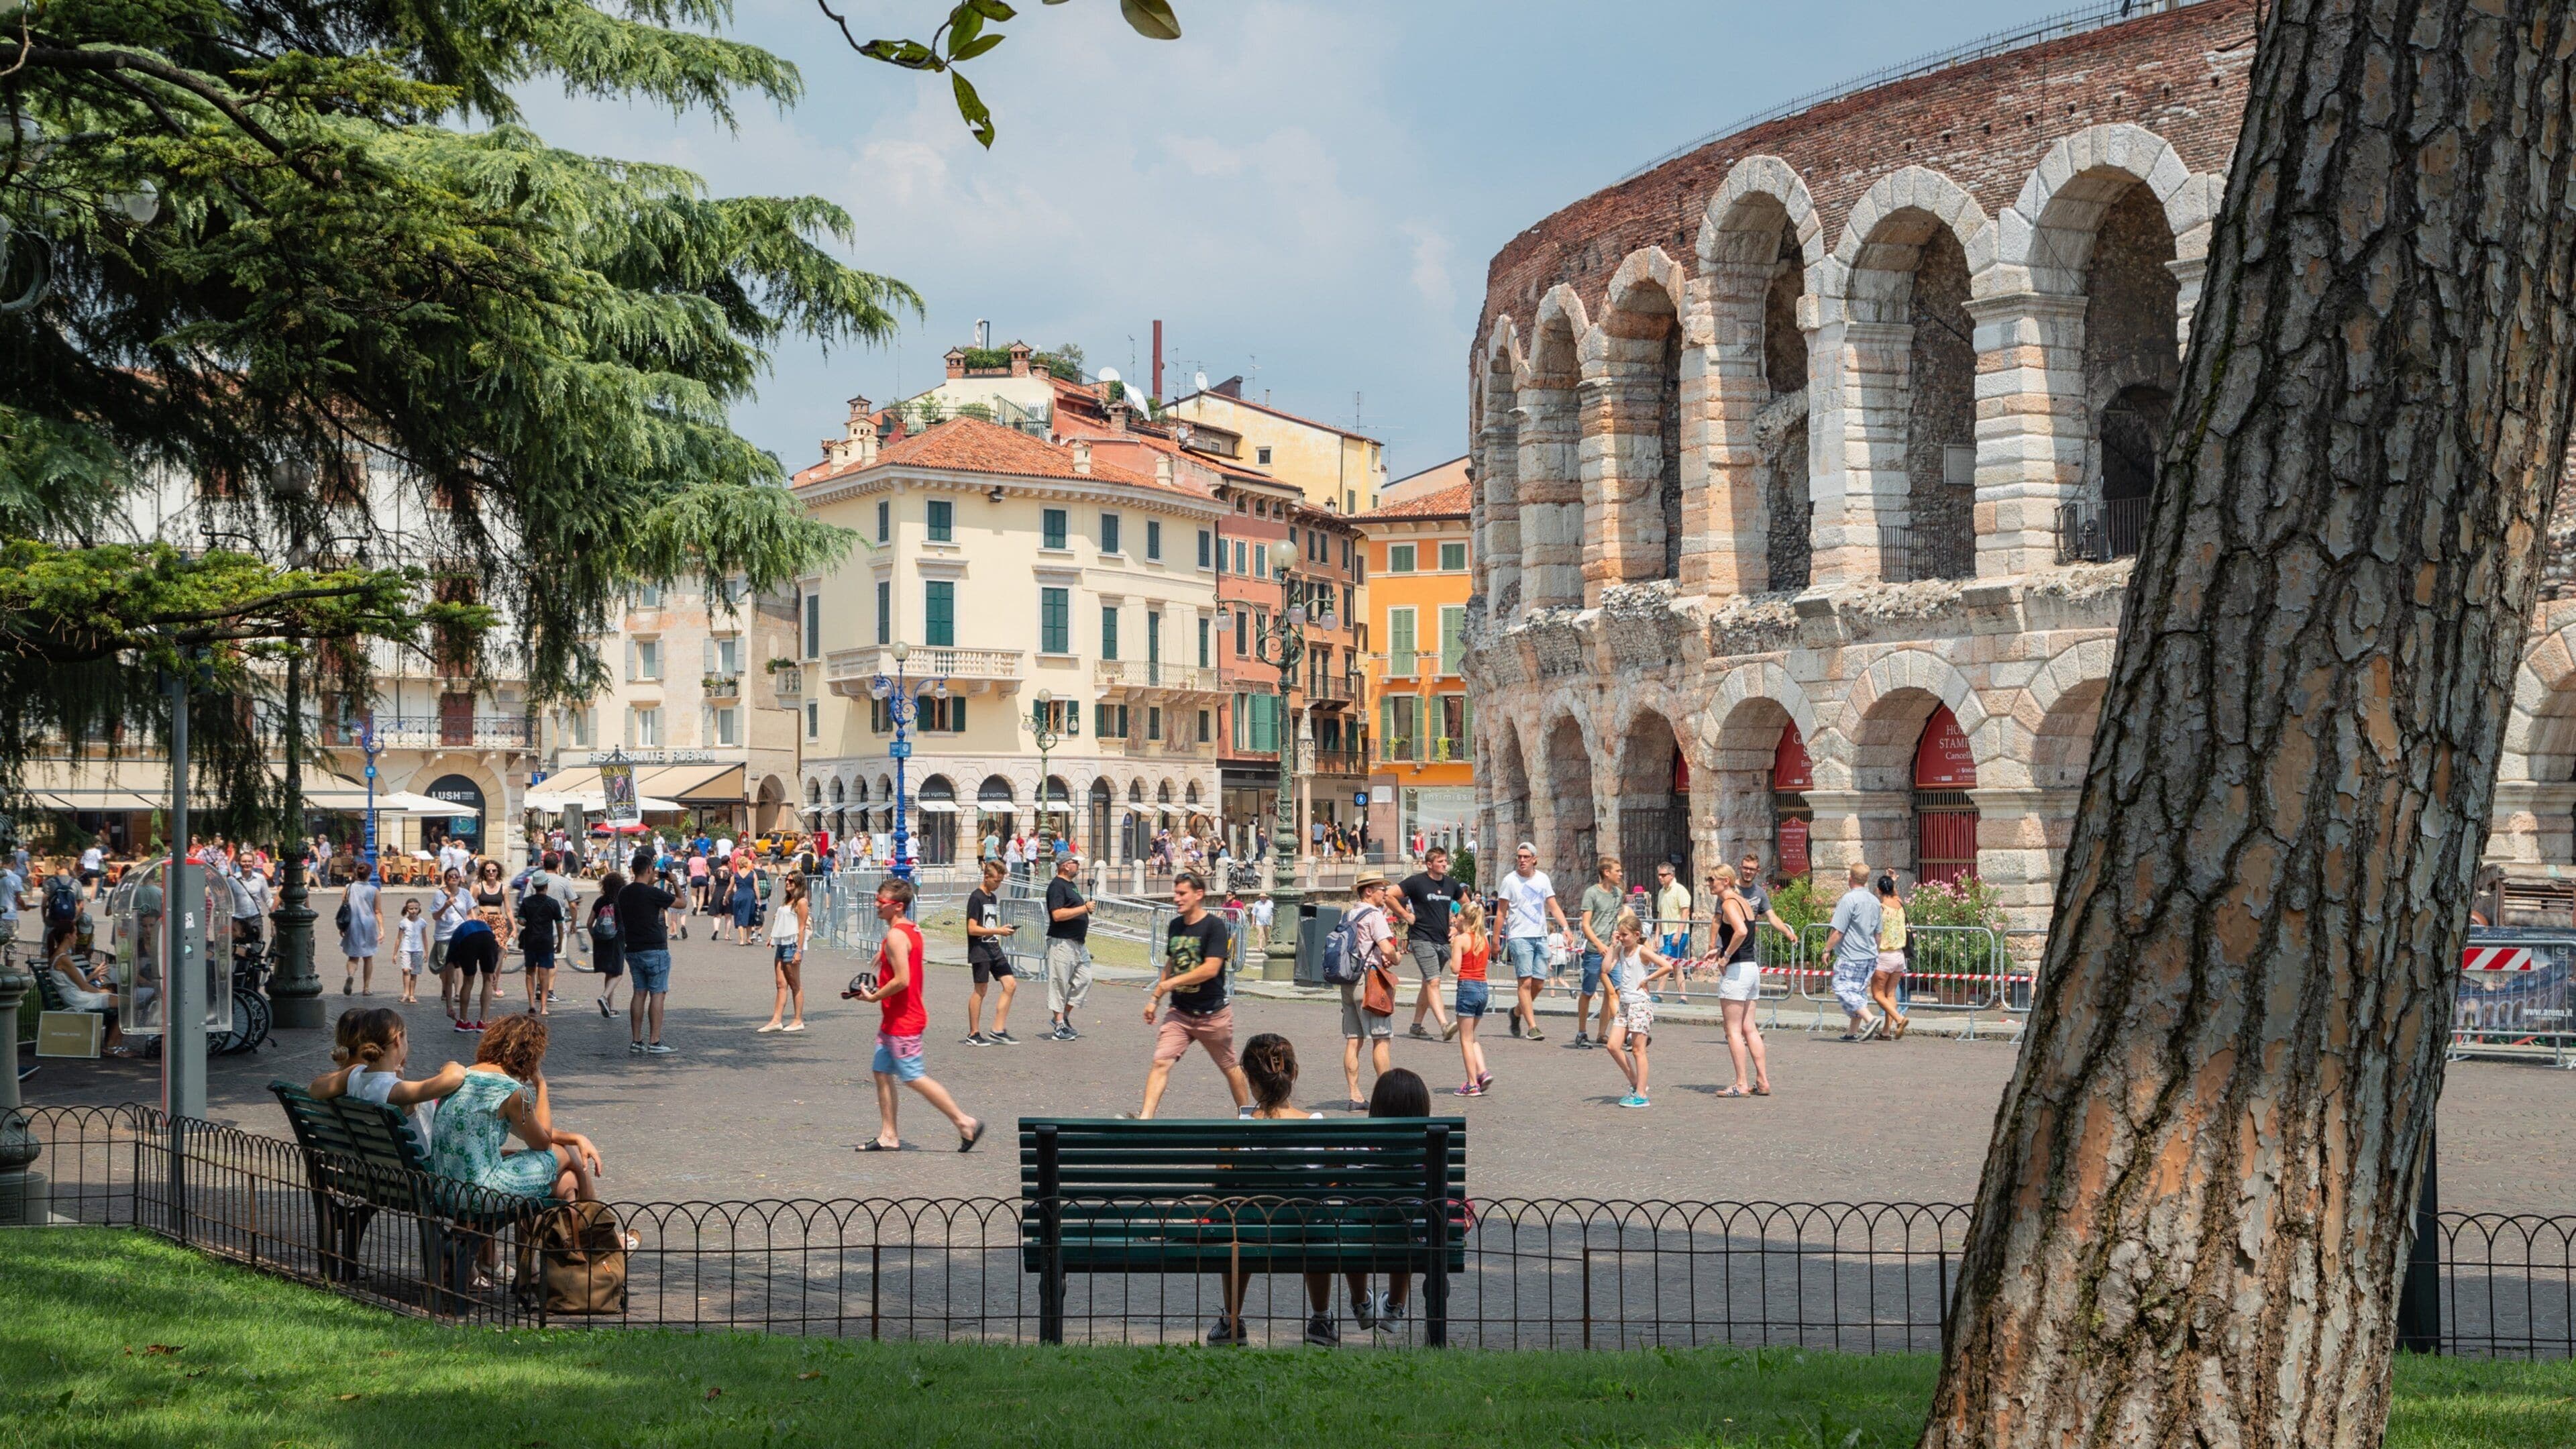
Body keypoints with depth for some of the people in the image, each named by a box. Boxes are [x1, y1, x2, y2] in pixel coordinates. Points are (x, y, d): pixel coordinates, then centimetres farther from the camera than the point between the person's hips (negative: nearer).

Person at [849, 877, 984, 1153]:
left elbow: (902, 980, -26)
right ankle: (888, 1136, 13)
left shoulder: (896, 936, -19)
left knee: (915, 1078, -5)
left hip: (902, 1021, -10)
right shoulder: (912, 930, 11)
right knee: (881, 1072, 11)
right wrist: (875, 990, 14)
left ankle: (965, 1123, -1)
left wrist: (874, 997, -13)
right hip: (894, 1020, 10)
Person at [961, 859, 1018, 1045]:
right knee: (981, 989, -4)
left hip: (995, 949, 8)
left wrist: (1004, 931, 9)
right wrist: (998, 931, -19)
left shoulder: (993, 897, 16)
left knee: (1010, 984, 1)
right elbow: (972, 929, -16)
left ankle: (998, 1031, 6)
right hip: (980, 951, -8)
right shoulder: (976, 897, -10)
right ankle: (973, 1035, 5)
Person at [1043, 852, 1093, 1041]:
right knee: (1060, 983, -4)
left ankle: (1064, 1016, 17)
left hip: (1079, 943, 10)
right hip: (1062, 942, -10)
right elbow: (1057, 914, -23)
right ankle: (1060, 1026, -1)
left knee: (1084, 980, 7)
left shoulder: (1071, 885, 18)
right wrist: (1084, 909, -20)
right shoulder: (1057, 886, -13)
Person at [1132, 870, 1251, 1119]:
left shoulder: (1214, 925, -14)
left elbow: (1211, 969, -22)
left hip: (1213, 1013, -5)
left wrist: (1171, 983, -18)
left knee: (1229, 1067, 12)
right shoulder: (1175, 926, 7)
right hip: (1179, 1013, 5)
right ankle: (1145, 1118, -18)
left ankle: (1246, 1113, 33)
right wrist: (1155, 998, 17)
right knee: (1161, 1062, -12)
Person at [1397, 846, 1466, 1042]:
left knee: (1429, 984, 14)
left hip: (1443, 941, 6)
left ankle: (1417, 1025, 25)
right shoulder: (1417, 881, -7)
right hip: (1422, 939, -6)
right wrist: (1406, 916, -9)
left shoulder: (1451, 883, 9)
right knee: (1433, 982, -17)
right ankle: (1445, 1025, -28)